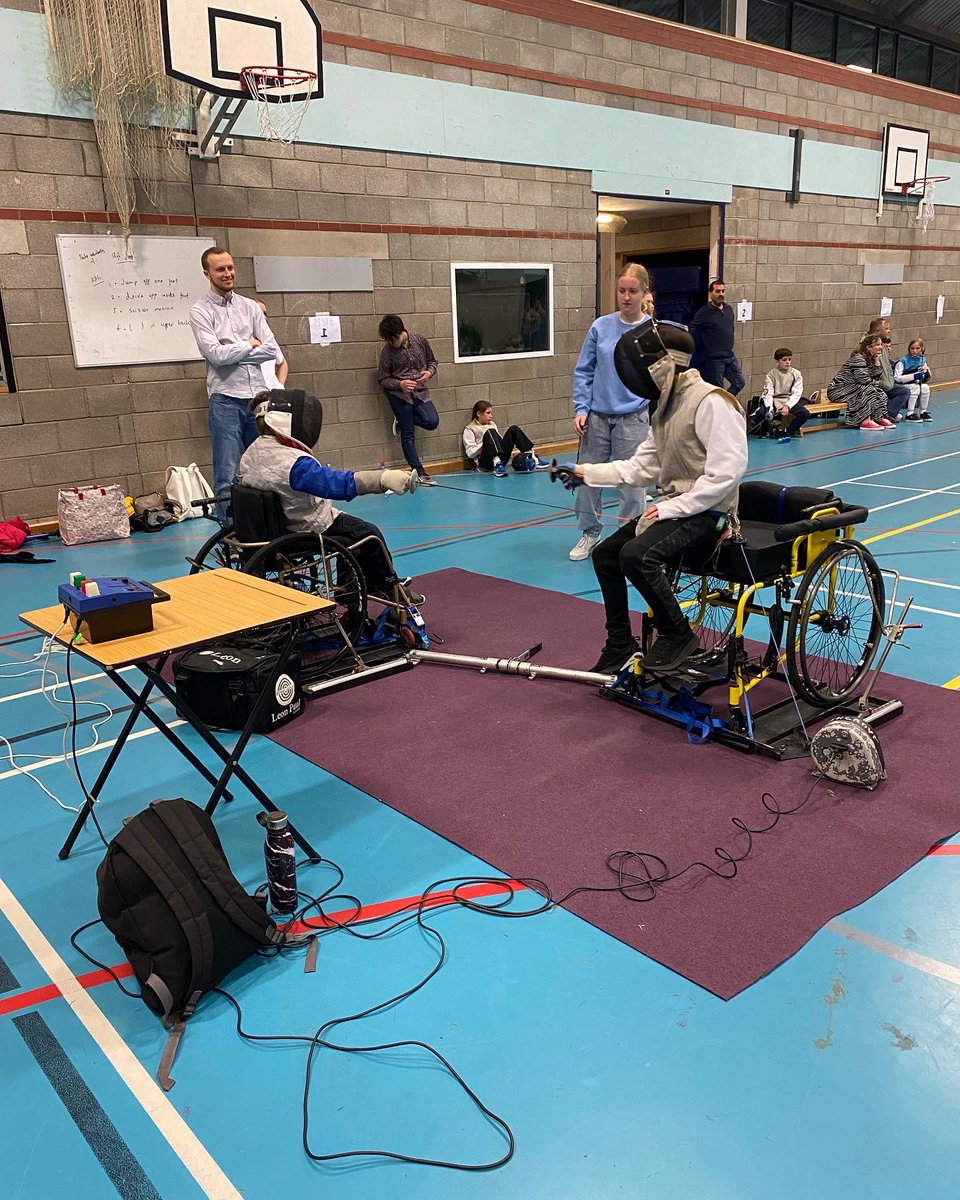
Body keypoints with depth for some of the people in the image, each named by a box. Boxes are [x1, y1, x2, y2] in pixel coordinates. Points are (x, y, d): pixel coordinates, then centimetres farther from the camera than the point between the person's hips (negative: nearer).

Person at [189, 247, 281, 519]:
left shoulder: (249, 307, 12)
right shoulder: (200, 311, 0)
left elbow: (272, 351, 2)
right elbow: (216, 355, -13)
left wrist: (232, 352, -5)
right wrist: (250, 345, -1)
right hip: (226, 400, -4)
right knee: (228, 478, -3)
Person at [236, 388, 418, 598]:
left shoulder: (252, 452, -7)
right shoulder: (294, 464, -35)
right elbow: (341, 483, -44)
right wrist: (385, 478, -50)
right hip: (310, 531, -9)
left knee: (353, 526, 29)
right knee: (370, 535, 12)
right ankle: (389, 588, 34)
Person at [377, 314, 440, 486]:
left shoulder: (420, 340, -1)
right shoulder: (387, 351, -8)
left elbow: (432, 360, 12)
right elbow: (382, 380, -3)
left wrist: (430, 372, -10)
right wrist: (400, 384, -20)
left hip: (420, 391, 3)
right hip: (399, 394, -3)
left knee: (432, 421, -17)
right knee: (408, 435, -3)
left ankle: (402, 421, 13)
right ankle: (419, 473, 5)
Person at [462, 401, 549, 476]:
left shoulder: (492, 424, 25)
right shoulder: (469, 429, 6)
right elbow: (470, 452, -5)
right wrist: (487, 443, -13)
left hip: (501, 458, 6)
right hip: (486, 462, -5)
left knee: (514, 429, -7)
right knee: (490, 432, -29)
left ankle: (532, 458, -19)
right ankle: (497, 465, -51)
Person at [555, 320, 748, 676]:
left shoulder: (710, 401, -17)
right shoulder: (666, 407, 13)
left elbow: (726, 472, -23)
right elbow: (641, 467, 16)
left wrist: (670, 508, -22)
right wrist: (586, 473, 11)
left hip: (706, 514, -10)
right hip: (673, 509, 10)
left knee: (636, 554, -29)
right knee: (605, 553, 9)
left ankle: (677, 635, -8)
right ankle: (621, 645, 19)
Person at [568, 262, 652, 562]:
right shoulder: (600, 327, 1)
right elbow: (583, 371, 6)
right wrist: (581, 409, -3)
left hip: (633, 419, -2)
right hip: (596, 417, 2)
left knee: (631, 482, 4)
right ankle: (590, 533, 27)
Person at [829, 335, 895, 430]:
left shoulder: (870, 359, 9)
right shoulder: (858, 359, -19)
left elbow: (875, 378, 3)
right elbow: (863, 379, -26)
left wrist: (877, 362, -5)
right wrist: (877, 382, -8)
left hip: (849, 389, 9)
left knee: (879, 392, 3)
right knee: (867, 389, -27)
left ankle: (880, 418, -3)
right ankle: (865, 421, -30)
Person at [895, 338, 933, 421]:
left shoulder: (922, 360, 4)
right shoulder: (903, 361, -14)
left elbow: (926, 379, 10)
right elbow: (897, 378, -23)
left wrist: (927, 371, -13)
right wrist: (913, 376, -28)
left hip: (916, 384, 5)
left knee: (925, 387, -22)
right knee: (915, 387, -31)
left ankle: (923, 412, -8)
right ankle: (910, 414, -27)